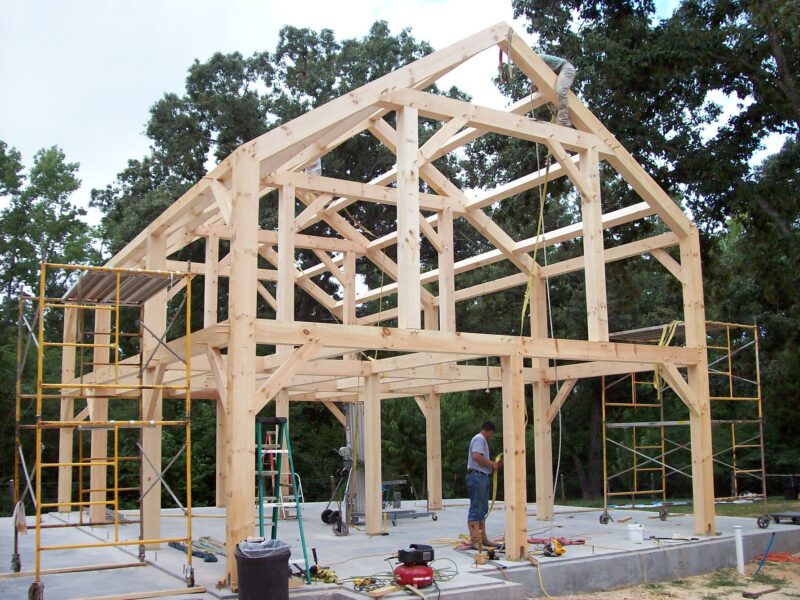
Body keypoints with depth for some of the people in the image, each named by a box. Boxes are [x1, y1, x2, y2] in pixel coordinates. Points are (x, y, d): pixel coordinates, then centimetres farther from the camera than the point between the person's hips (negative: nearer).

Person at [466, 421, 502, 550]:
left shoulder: (482, 440, 25)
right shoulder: (479, 439, -7)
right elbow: (476, 457, -22)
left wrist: (495, 465, 12)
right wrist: (492, 464, -12)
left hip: (483, 477, 11)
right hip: (477, 476, -11)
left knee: (482, 510, 13)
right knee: (475, 509, -10)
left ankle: (482, 538, 18)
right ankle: (475, 541, -11)